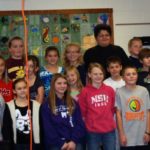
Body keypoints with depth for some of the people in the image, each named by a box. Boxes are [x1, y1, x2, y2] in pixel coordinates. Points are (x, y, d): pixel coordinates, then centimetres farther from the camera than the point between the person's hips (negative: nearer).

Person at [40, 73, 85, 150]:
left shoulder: (73, 103, 15)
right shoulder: (46, 105, 5)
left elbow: (80, 123, 8)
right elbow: (48, 129, 0)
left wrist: (74, 141, -5)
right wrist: (61, 143, -8)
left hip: (73, 142, 2)